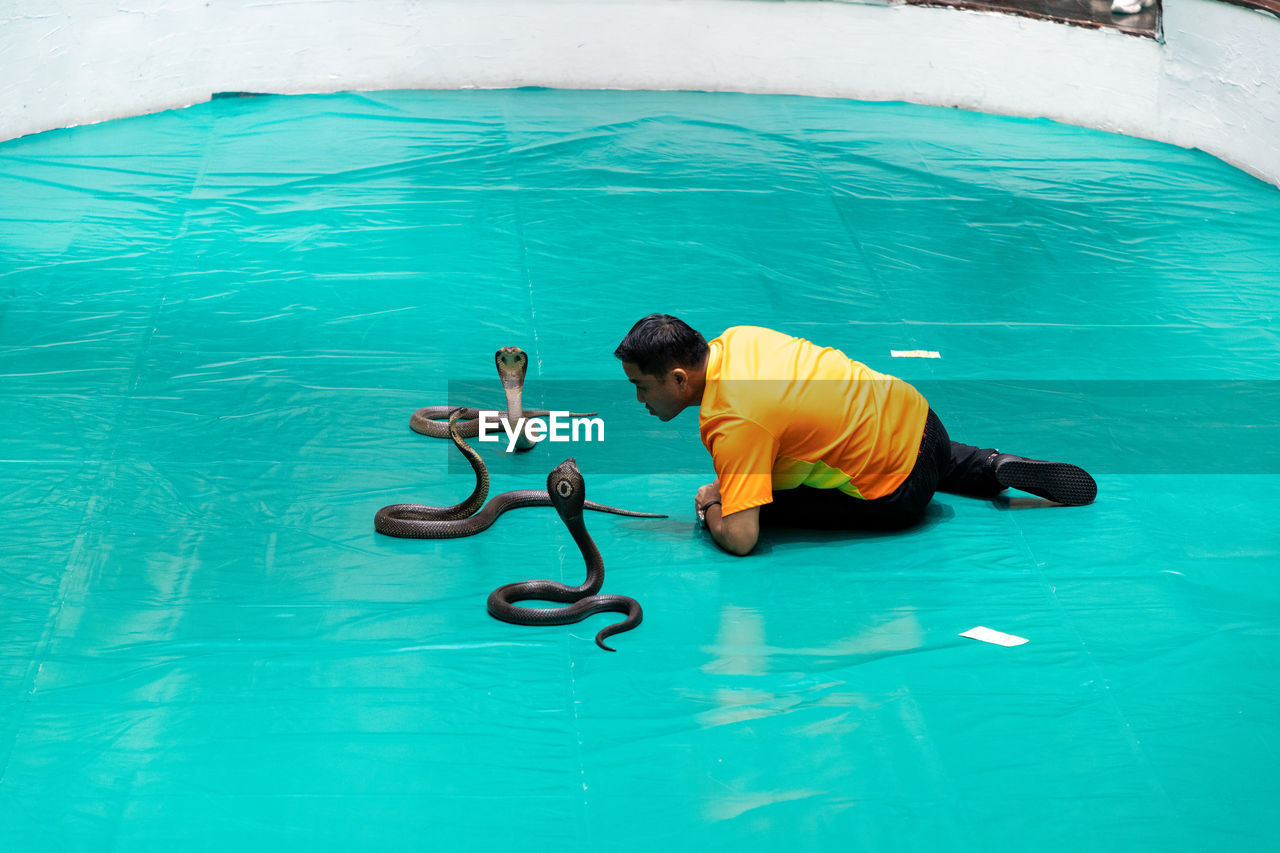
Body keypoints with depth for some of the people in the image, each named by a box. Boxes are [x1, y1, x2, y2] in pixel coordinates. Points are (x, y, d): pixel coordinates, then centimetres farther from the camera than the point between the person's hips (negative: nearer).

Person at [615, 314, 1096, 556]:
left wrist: (710, 508, -10)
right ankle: (996, 468, 18)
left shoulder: (731, 423, -29)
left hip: (895, 497, -8)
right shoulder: (737, 338, -2)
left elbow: (740, 539, -33)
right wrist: (731, 476, 8)